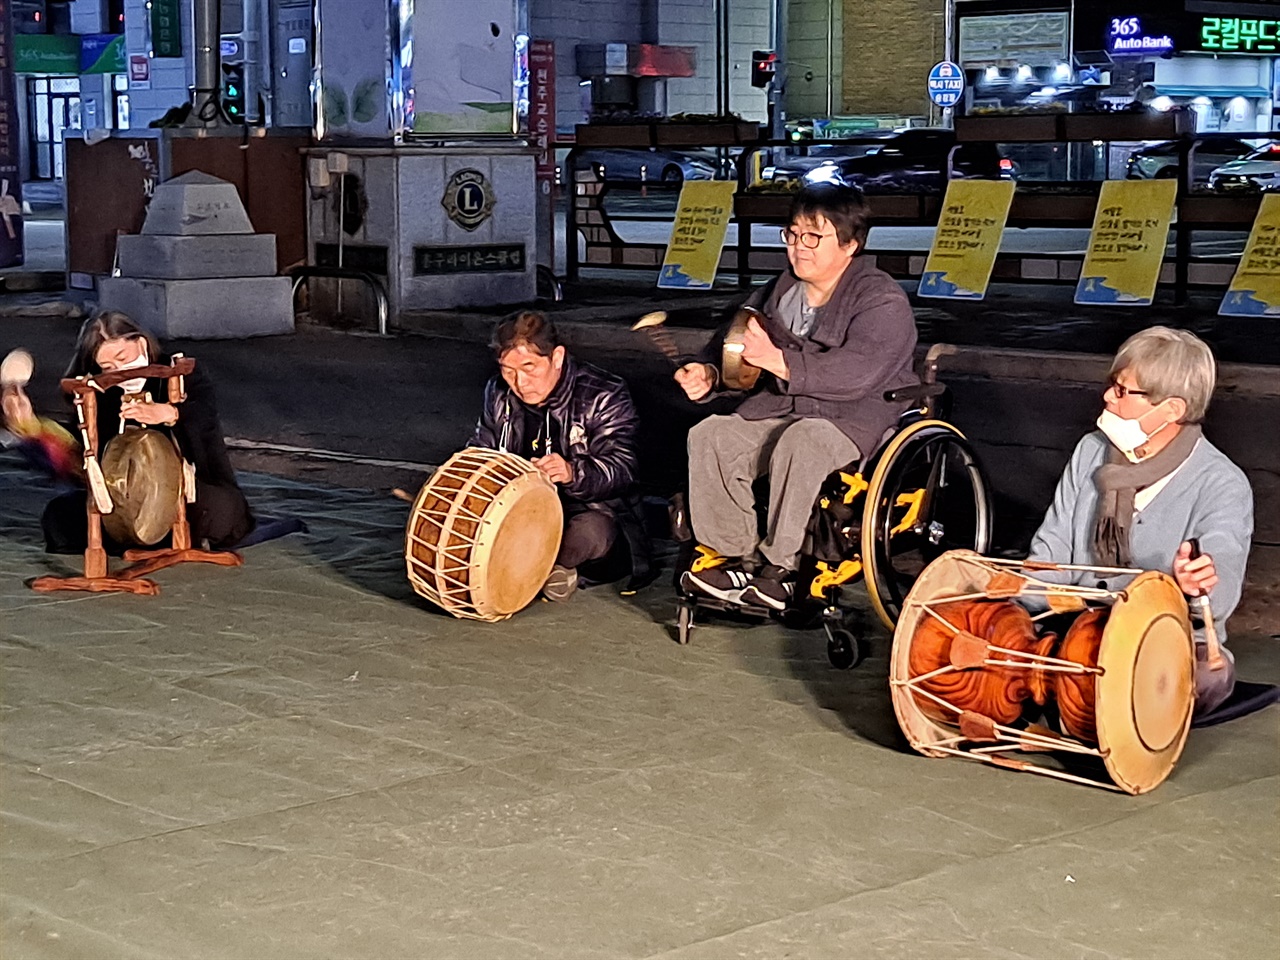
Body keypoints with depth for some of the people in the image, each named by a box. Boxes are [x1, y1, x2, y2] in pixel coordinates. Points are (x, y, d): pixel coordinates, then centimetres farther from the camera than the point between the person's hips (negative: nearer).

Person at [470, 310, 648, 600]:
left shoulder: (603, 396, -13)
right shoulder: (500, 395, 4)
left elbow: (622, 467, -23)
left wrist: (573, 472, -45)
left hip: (591, 509, -5)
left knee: (591, 532, -41)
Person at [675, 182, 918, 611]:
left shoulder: (882, 301, -13)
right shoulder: (779, 292, 10)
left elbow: (856, 374, -27)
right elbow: (735, 342, 18)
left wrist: (778, 361, -33)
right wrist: (709, 372, -5)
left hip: (857, 416, -7)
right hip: (782, 408, 7)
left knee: (801, 442, -37)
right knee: (710, 437, -14)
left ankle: (782, 567, -26)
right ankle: (739, 558, -9)